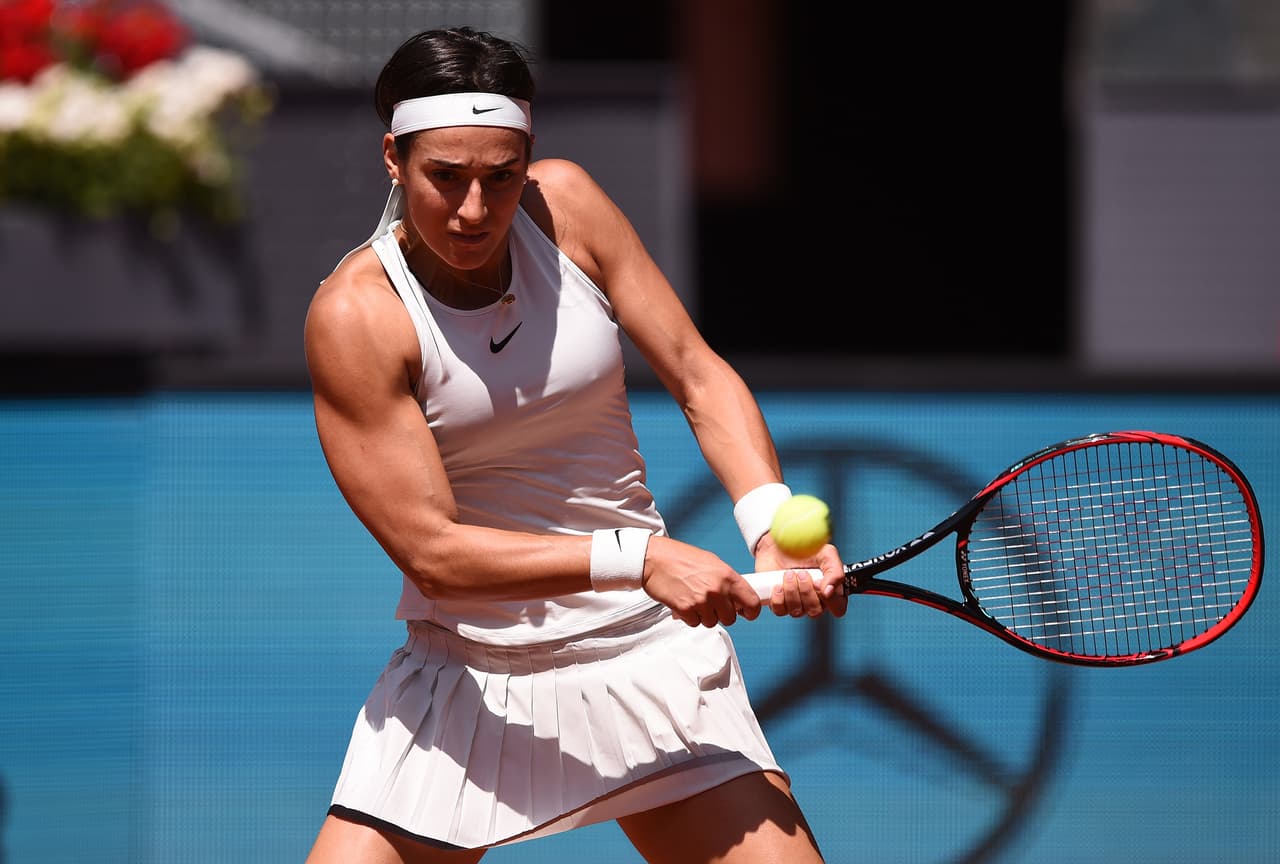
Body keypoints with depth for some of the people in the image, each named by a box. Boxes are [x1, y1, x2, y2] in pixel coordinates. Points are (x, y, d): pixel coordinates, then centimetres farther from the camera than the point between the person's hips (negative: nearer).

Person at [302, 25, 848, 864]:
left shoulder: (566, 206, -5)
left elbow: (699, 377, -1)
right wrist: (637, 558, -27)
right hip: (466, 688, -2)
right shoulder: (354, 316, -17)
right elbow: (431, 552, -20)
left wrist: (773, 525, -19)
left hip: (648, 655, 2)